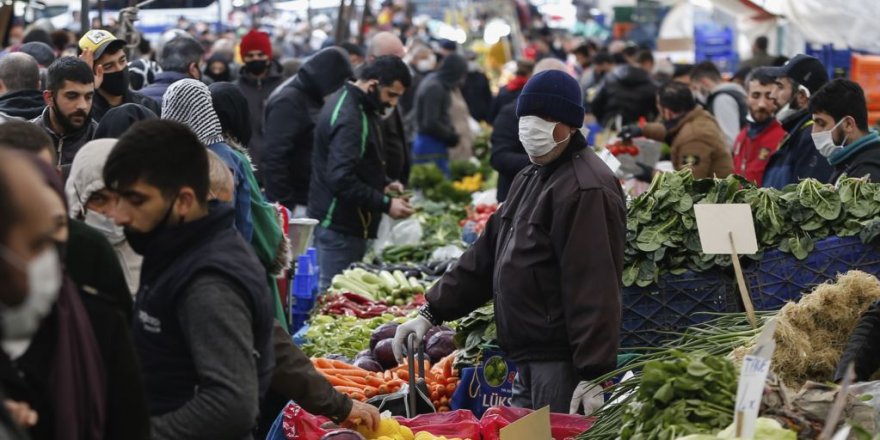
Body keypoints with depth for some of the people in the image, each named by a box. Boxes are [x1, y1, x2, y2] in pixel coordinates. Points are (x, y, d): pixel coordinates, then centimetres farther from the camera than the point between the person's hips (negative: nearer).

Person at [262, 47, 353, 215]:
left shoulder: (312, 100, 14)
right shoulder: (288, 102, -13)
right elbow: (275, 157, -20)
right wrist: (286, 204, -21)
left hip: (313, 202, 9)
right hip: (296, 205, -8)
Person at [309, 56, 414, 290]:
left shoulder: (354, 105, 13)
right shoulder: (349, 118, -20)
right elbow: (342, 180, -26)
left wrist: (384, 184, 11)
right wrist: (386, 204, -22)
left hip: (344, 225, 10)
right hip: (339, 228, -10)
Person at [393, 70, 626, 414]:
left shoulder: (585, 190, -16)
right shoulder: (530, 179, 17)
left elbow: (595, 289, -22)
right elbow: (487, 254, 20)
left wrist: (592, 374, -26)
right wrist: (431, 313, 14)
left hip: (563, 362, -10)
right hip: (527, 360, 10)